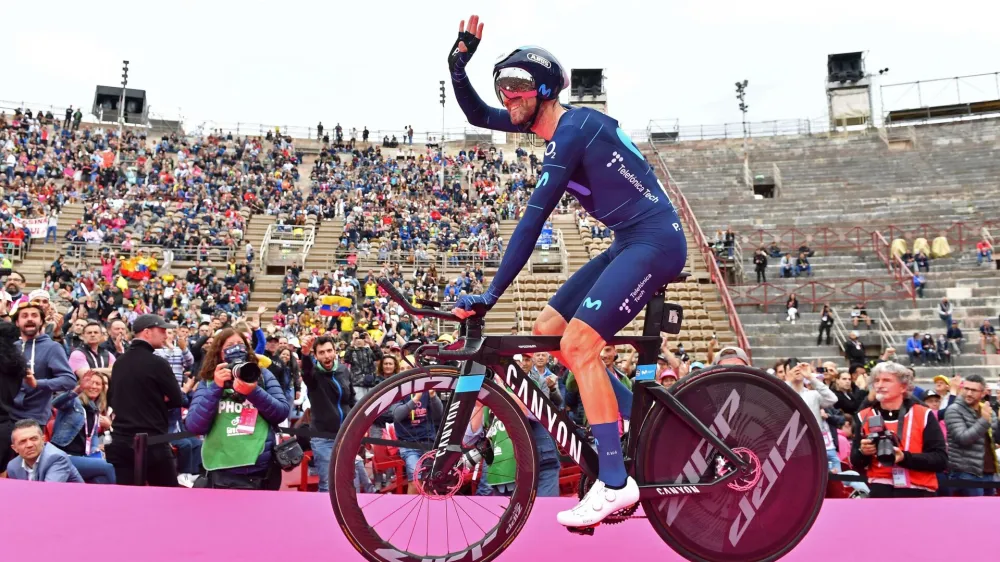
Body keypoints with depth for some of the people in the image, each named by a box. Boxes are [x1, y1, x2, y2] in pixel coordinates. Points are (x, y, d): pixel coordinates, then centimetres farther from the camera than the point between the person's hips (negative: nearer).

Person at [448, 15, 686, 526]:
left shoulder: (572, 128, -16)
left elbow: (533, 219, -22)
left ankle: (615, 483, -12)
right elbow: (477, 116, 20)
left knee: (578, 342, -20)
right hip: (630, 244, 10)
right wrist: (458, 64, 4)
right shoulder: (559, 123, 12)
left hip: (655, 240, -10)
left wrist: (491, 294, -22)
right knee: (547, 329, 6)